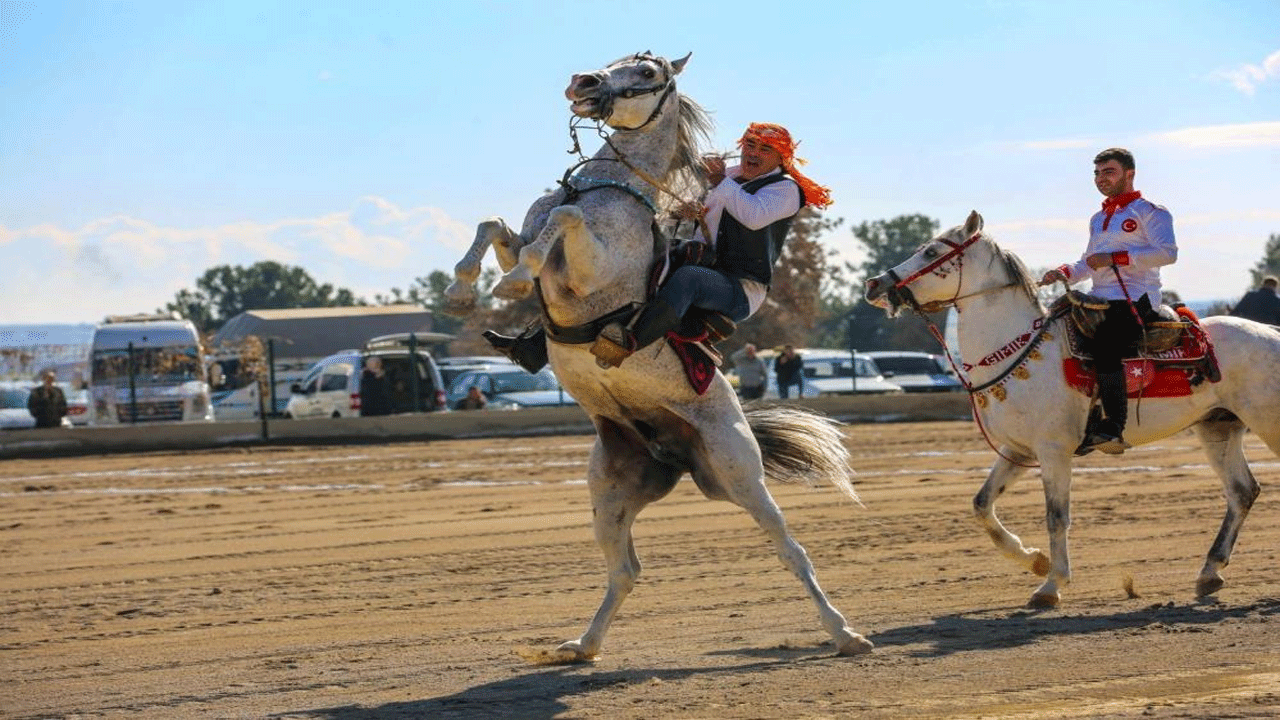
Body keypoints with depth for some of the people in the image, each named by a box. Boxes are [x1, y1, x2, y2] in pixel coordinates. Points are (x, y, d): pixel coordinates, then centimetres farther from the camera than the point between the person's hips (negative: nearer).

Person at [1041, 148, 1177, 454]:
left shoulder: (1149, 211, 0)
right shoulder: (1098, 219, 25)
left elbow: (1167, 252, -14)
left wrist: (1116, 257, -17)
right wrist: (1064, 273, 10)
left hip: (1136, 299, -9)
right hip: (1101, 301, 9)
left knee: (1103, 345, -33)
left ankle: (1114, 426, -36)